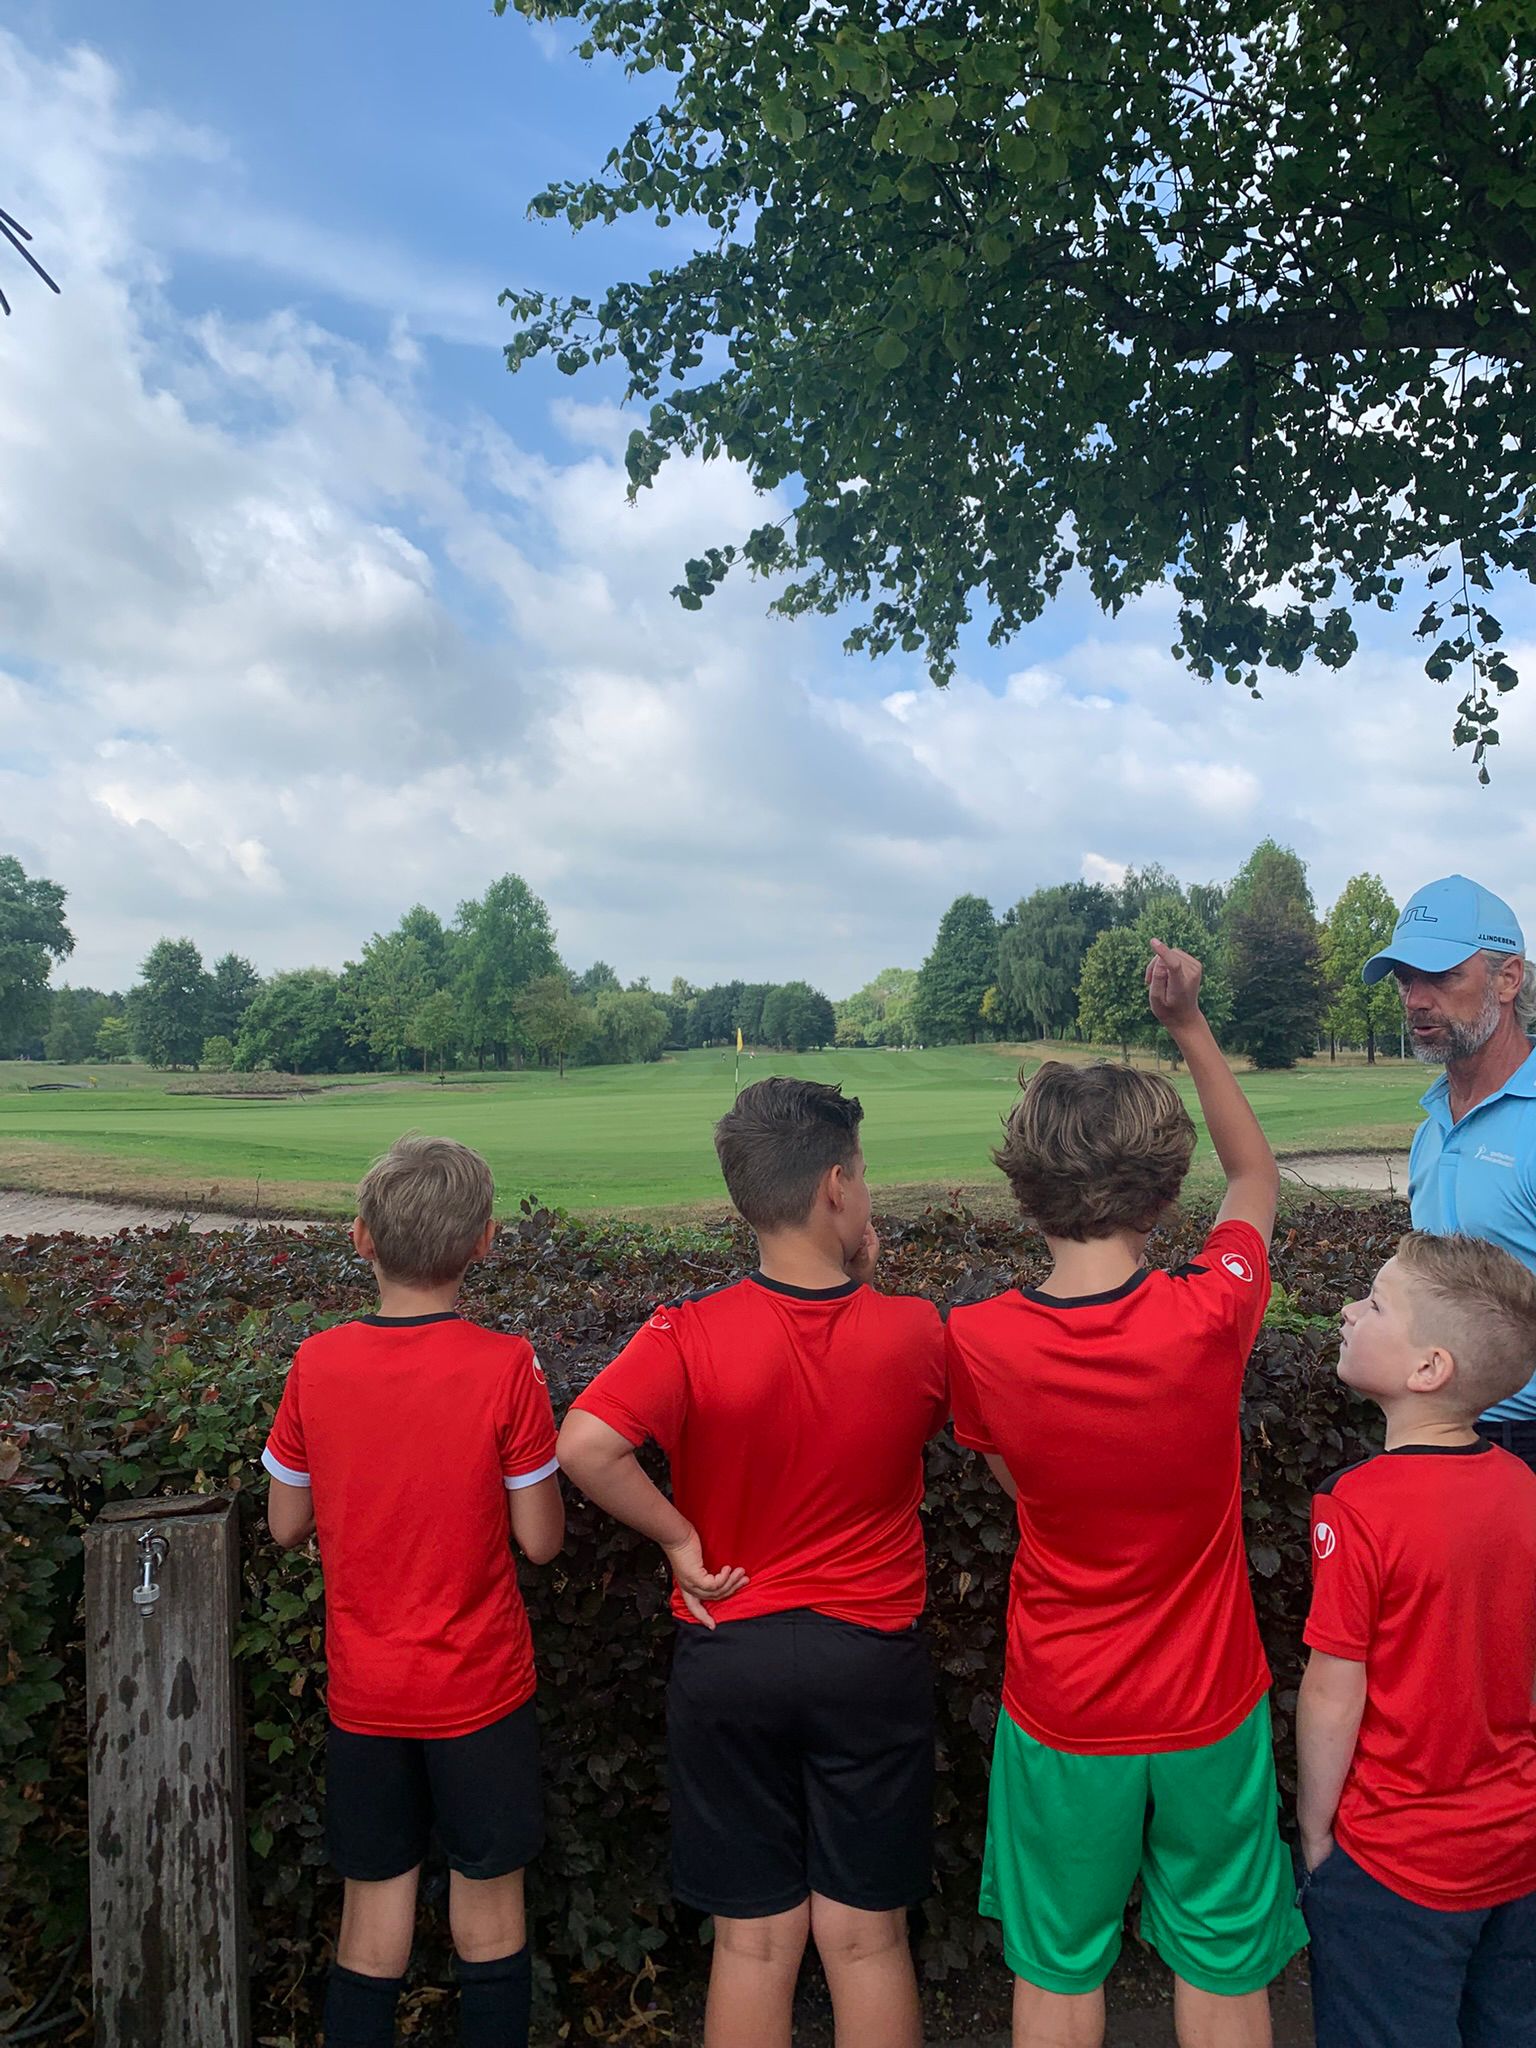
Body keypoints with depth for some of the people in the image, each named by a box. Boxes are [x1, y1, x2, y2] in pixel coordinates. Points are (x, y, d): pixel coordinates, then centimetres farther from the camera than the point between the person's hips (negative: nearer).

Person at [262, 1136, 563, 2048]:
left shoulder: (317, 1365, -11)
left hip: (362, 1692, 2)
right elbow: (541, 1539, -12)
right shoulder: (505, 1366, -19)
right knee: (489, 1904, 16)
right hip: (479, 1689, -2)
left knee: (373, 1904, 18)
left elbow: (287, 1525, 1)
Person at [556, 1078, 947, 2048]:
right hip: (873, 1658, 0)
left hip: (730, 1658, 0)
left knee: (754, 1943, 16)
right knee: (866, 1939, 16)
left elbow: (586, 1445, -30)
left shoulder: (692, 1334, -18)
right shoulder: (916, 1332, -14)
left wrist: (680, 1538, -16)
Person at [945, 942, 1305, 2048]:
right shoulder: (1210, 1316, -23)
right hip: (1209, 1709, 0)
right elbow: (1258, 1175, -2)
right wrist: (1190, 1025, 0)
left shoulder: (979, 1343, -21)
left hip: (1062, 1717, 0)